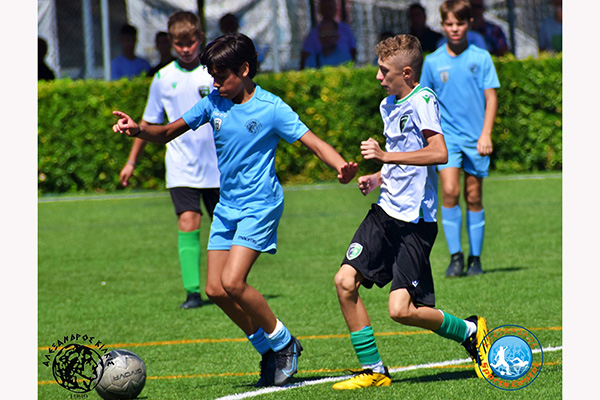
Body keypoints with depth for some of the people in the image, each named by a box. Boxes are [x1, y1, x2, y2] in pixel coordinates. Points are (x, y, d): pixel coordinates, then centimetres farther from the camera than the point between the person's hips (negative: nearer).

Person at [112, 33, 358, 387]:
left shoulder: (271, 108, -13)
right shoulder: (214, 103, 3)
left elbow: (314, 142, -16)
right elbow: (167, 133, 8)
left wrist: (342, 167, -35)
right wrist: (139, 130, -13)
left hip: (260, 204, -7)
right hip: (227, 205, 7)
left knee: (233, 282, -20)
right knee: (216, 289, 1)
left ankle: (283, 342, 0)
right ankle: (268, 348, 17)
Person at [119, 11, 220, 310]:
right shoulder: (163, 78, 4)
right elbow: (149, 123, 15)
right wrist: (131, 161, 18)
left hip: (217, 164, 0)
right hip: (181, 166, 0)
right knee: (188, 221, -15)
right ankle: (192, 291, -17)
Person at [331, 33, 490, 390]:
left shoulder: (422, 101, -13)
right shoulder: (389, 106, 15)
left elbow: (439, 152, -27)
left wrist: (386, 156, -27)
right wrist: (378, 178, 13)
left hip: (415, 220, -9)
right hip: (386, 212, 9)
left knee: (401, 310, -12)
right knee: (345, 282, -3)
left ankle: (470, 332, 13)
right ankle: (373, 370, 7)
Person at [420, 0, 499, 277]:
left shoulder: (481, 58, 1)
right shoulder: (433, 62, 4)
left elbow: (491, 97, 0)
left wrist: (486, 134, -9)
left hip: (475, 138, 0)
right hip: (447, 136, 0)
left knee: (474, 197, 4)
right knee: (449, 192, -16)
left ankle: (475, 258, 13)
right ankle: (456, 256, -11)